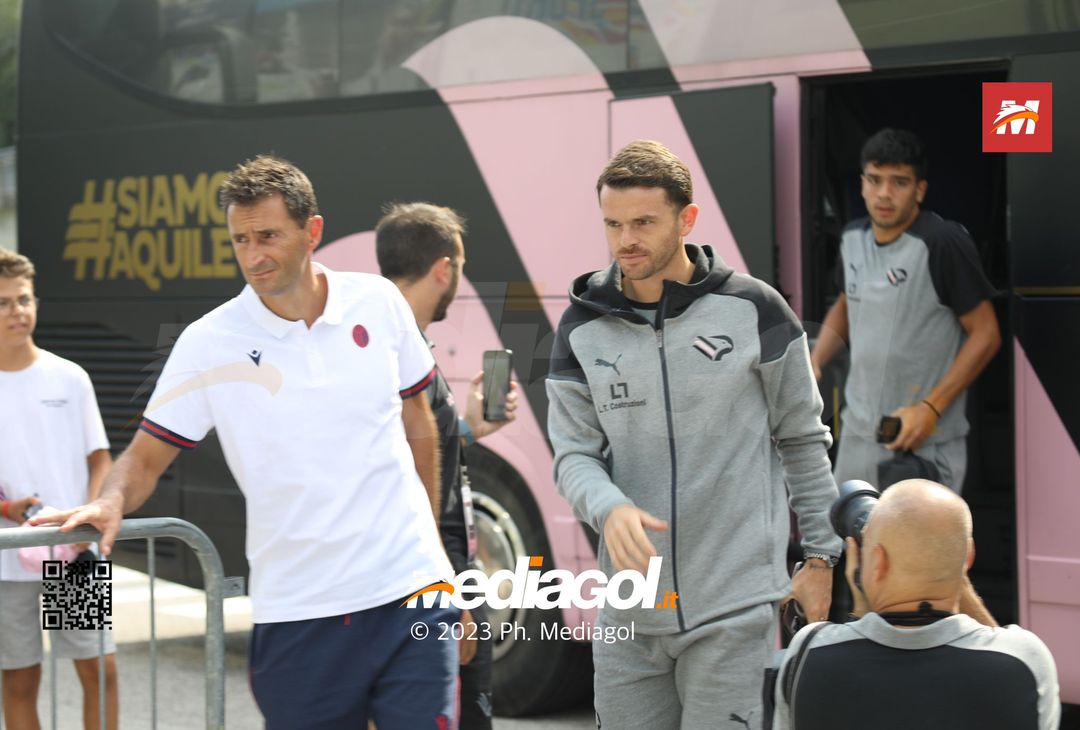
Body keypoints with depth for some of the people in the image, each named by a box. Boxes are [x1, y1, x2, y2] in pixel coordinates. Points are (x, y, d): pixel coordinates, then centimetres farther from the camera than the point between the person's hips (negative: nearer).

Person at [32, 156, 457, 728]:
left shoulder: (379, 303, 2)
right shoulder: (209, 342, -4)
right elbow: (146, 455, 0)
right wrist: (111, 504, -21)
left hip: (410, 595, 1)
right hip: (296, 613, -1)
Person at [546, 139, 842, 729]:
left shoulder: (751, 309, -3)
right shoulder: (582, 327, 4)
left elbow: (803, 440, 5)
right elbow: (574, 454, 2)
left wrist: (820, 556, 6)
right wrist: (610, 509, -20)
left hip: (735, 605, -3)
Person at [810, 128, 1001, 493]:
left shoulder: (942, 243, -18)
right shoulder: (853, 237, 4)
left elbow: (985, 335, -15)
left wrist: (931, 408, -21)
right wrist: (814, 362, 5)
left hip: (924, 444, -7)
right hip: (858, 433, 7)